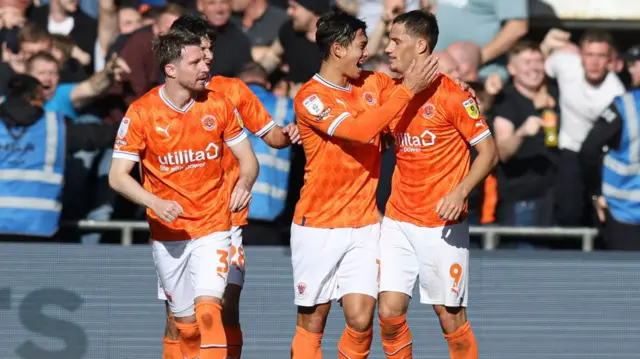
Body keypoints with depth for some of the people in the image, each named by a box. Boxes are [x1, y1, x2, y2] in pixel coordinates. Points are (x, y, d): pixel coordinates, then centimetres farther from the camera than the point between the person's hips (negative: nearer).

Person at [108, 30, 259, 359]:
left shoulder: (218, 105, -2)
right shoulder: (141, 113, -8)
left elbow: (248, 159, 7)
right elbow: (118, 175, -8)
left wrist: (244, 183, -16)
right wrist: (155, 202, -24)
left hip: (212, 229, 0)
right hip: (168, 233, 0)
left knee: (208, 308, -21)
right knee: (186, 323, 6)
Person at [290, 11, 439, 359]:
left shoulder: (373, 83, 7)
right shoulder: (310, 97, -11)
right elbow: (359, 128, -25)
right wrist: (407, 89, -23)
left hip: (364, 225, 4)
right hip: (318, 226, -4)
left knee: (360, 319, -8)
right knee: (311, 323, 3)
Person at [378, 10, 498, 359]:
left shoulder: (452, 95, -10)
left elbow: (488, 152, -8)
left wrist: (460, 191, -23)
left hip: (442, 225, -5)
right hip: (398, 221, 5)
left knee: (451, 316, 1)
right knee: (389, 312, -3)